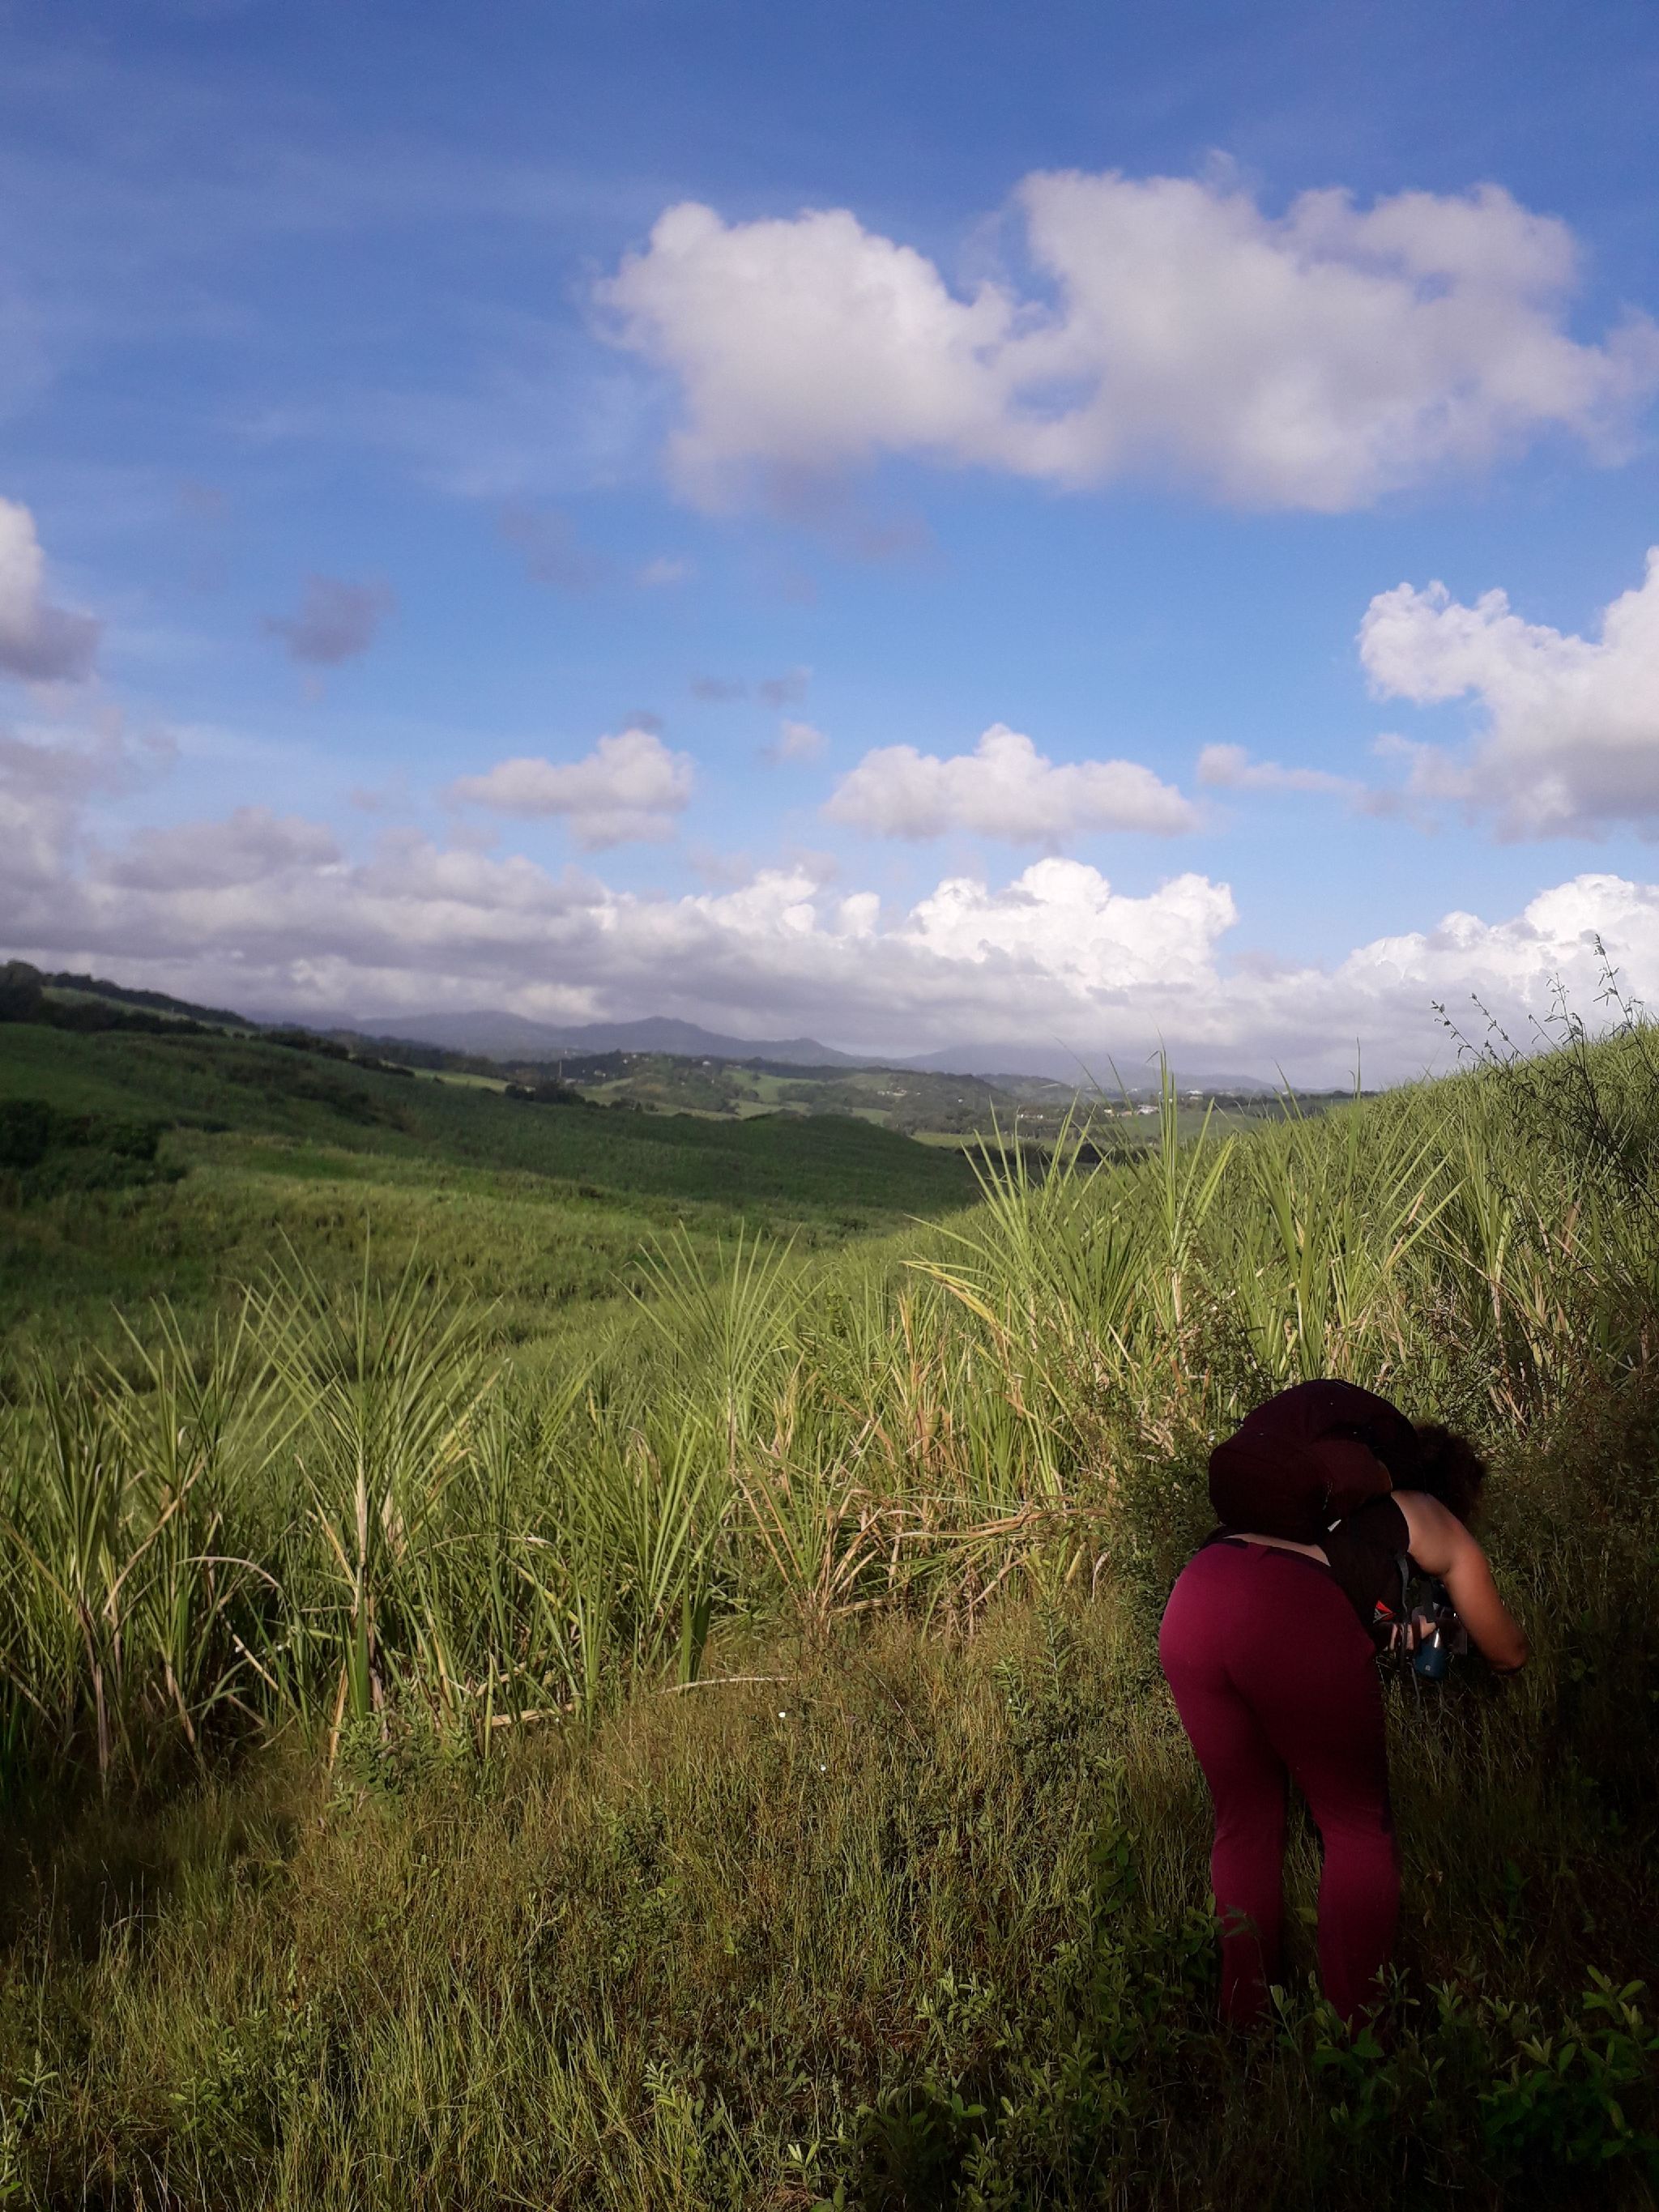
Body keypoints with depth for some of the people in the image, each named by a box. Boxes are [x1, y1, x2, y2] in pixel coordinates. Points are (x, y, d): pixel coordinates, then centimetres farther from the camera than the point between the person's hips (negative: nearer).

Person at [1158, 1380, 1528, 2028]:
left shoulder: (1345, 1491, 38)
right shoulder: (1438, 1526, 26)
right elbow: (1508, 1656, 40)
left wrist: (1395, 1627, 57)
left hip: (1190, 1602, 5)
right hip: (1296, 1621, -5)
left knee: (1244, 1821, 22)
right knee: (1358, 1827, 17)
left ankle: (1246, 2022, 28)